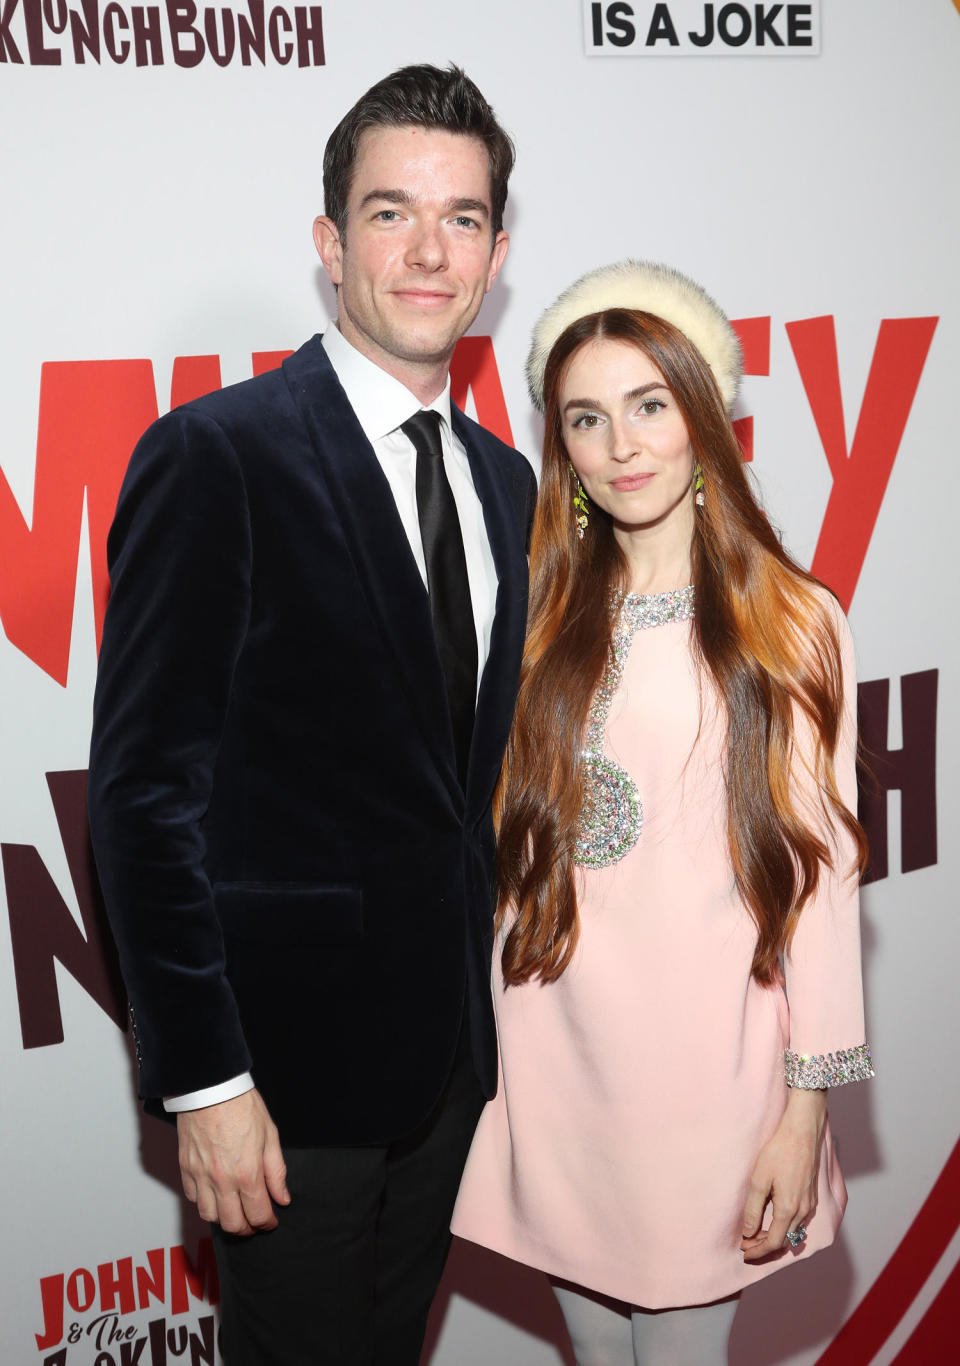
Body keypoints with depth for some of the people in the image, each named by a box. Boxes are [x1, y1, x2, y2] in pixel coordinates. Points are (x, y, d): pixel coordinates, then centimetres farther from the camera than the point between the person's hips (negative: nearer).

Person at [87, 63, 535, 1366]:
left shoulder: (501, 479, 9)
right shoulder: (216, 455, -14)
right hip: (292, 1050, -6)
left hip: (446, 1047, 7)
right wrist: (203, 1079, -17)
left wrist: (481, 999, 12)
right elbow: (144, 787, -16)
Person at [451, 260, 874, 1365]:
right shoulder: (541, 617, 4)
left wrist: (806, 1109, -7)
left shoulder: (793, 626, -5)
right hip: (552, 1060, 3)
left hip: (707, 1063, -3)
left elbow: (816, 871, -6)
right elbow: (506, 843, 8)